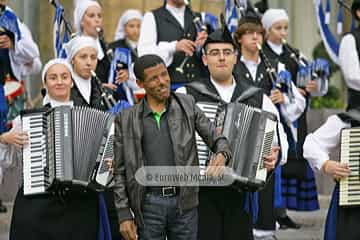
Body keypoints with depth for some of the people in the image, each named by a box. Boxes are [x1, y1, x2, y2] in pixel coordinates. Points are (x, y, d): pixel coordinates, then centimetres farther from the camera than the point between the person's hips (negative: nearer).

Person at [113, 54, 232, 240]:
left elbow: (216, 139, 6)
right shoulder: (126, 119, 3)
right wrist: (124, 214, -3)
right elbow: (120, 171, 4)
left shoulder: (187, 105, 6)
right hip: (149, 204, -1)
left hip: (185, 203, 1)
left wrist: (221, 155, -19)